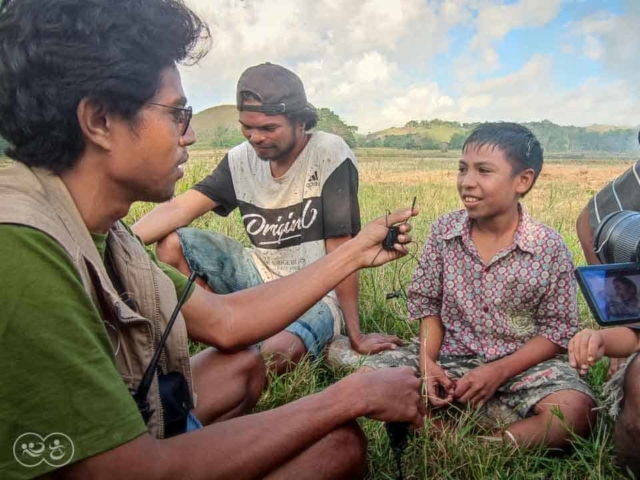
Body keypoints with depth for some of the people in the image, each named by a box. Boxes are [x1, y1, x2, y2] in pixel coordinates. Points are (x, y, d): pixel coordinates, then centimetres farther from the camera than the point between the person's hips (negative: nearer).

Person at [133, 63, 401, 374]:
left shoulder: (331, 154, -17)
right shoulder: (241, 158, -2)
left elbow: (340, 249, -18)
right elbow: (181, 208, -7)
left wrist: (356, 336, -14)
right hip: (261, 275, 6)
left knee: (278, 353, -37)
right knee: (172, 244, -7)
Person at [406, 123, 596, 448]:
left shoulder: (549, 247, -10)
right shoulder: (443, 230, -4)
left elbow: (558, 328, -6)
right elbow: (426, 302, 3)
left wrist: (500, 372, -18)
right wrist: (427, 359, -14)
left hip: (524, 364, -2)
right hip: (453, 361, 3)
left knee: (575, 411, -31)